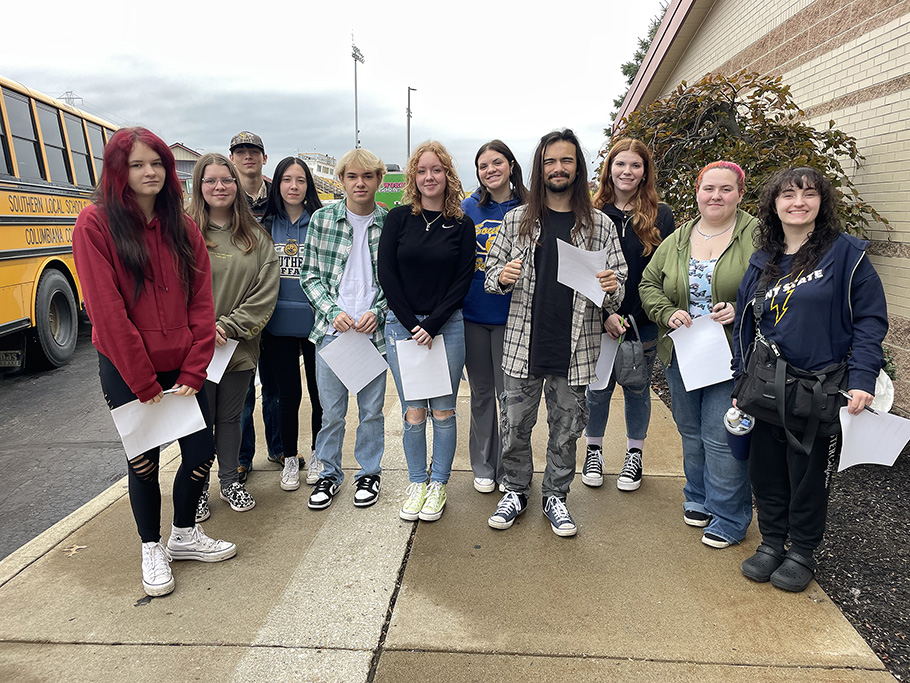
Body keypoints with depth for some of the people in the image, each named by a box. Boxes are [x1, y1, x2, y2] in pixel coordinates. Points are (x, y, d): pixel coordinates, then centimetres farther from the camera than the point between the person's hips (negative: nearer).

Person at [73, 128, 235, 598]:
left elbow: (201, 303, 1)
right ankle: (152, 548, 30)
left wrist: (193, 372, -7)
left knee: (201, 452, 7)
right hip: (125, 370, -4)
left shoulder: (182, 227, 3)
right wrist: (144, 383, -14)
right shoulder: (96, 224, -10)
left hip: (180, 367, 4)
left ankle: (184, 534, 32)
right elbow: (107, 311, -15)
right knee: (144, 460, 8)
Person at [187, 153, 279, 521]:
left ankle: (230, 481, 34)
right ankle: (197, 489, 28)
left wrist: (229, 326, -11)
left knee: (230, 418, 17)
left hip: (240, 348, 2)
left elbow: (266, 292, -2)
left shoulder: (257, 238, 4)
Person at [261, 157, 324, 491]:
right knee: (288, 394, 9)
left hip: (316, 322, -1)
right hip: (279, 324, 2)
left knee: (319, 392, 9)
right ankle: (290, 459, 26)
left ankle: (317, 455, 28)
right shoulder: (267, 225, 5)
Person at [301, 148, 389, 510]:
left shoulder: (390, 224, 0)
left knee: (372, 408, 10)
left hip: (374, 329, 0)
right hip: (331, 328, 1)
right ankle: (329, 474, 29)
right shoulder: (322, 219, 1)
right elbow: (309, 275, 3)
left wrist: (377, 312, -10)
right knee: (331, 409, 9)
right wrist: (333, 312, -10)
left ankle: (369, 473, 29)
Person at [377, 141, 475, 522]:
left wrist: (432, 325, -10)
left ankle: (439, 484, 21)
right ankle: (417, 483, 21)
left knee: (443, 411, 6)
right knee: (413, 412, 5)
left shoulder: (461, 225, 3)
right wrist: (412, 324, -8)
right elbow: (386, 274, -1)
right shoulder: (399, 218, 3)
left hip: (446, 325, 0)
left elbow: (463, 279, -1)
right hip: (402, 325, 0)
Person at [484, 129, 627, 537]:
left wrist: (611, 288, -15)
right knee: (515, 426, 9)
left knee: (566, 430, 11)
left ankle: (556, 496, 31)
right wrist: (502, 277, -13)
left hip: (574, 349, 0)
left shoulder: (599, 225, 4)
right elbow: (491, 274, 10)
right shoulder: (517, 220, 4)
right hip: (523, 345, 0)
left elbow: (617, 289, 8)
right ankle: (515, 492, 31)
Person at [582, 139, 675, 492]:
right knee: (597, 388, 10)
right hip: (598, 322, 0)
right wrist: (604, 314, -14)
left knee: (637, 389, 13)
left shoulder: (660, 215, 0)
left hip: (644, 324, 0)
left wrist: (632, 316, -11)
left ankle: (634, 456, 31)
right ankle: (593, 451, 30)